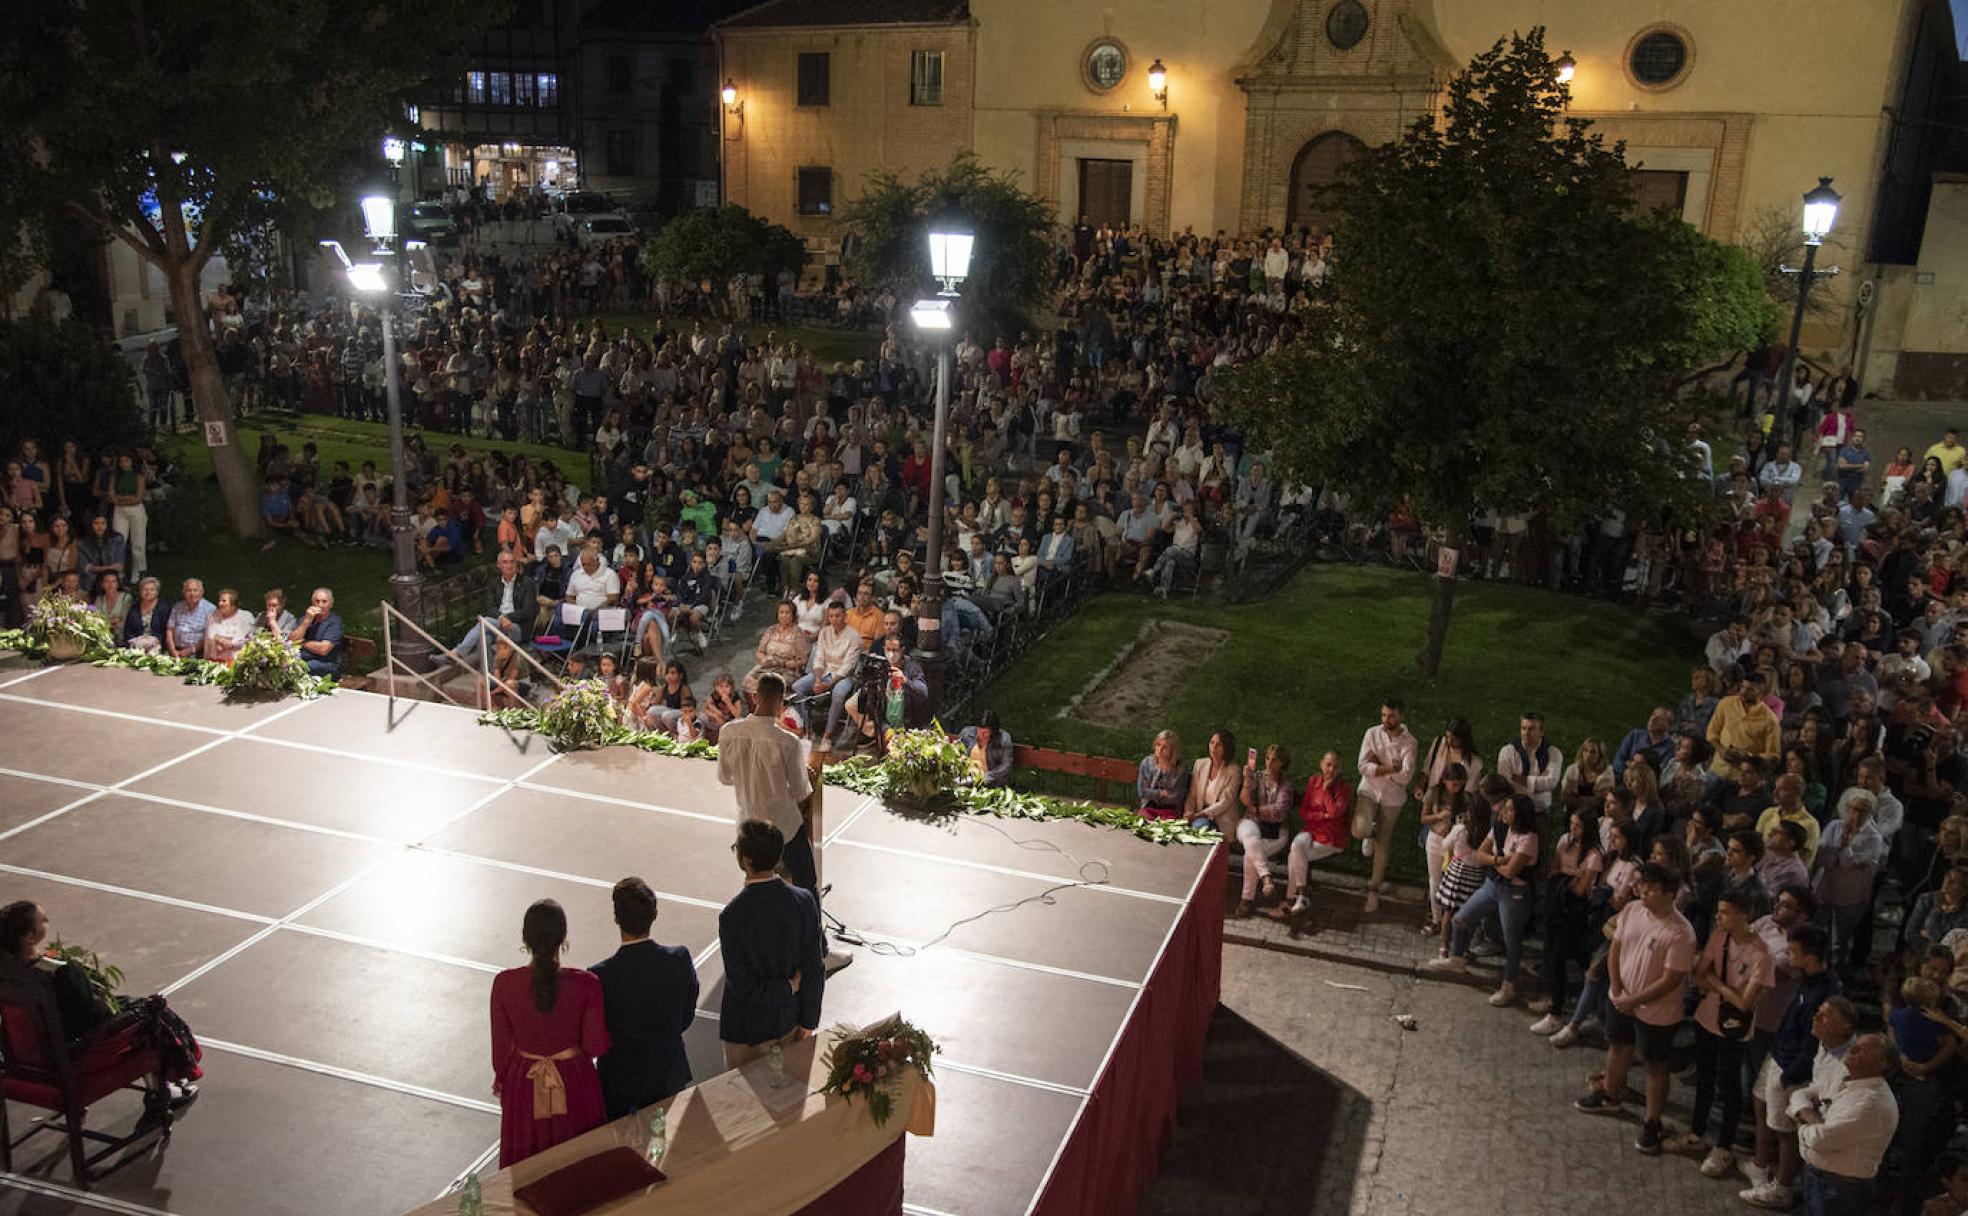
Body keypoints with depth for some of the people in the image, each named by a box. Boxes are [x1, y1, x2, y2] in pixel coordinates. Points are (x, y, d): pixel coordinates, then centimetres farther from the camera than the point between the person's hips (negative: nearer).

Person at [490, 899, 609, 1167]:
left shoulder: (504, 983, -20)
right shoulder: (585, 984, -24)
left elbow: (501, 1045, -6)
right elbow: (596, 1046, -17)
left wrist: (501, 1078, 13)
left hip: (524, 1084, 1)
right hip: (573, 1084, -1)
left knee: (528, 1164, 25)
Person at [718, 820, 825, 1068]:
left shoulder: (733, 915, -26)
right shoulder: (804, 901, -15)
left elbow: (743, 986, -22)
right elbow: (815, 970, -7)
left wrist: (789, 987, -8)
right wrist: (808, 1021, 4)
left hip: (749, 1029, -4)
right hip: (789, 1020, 4)